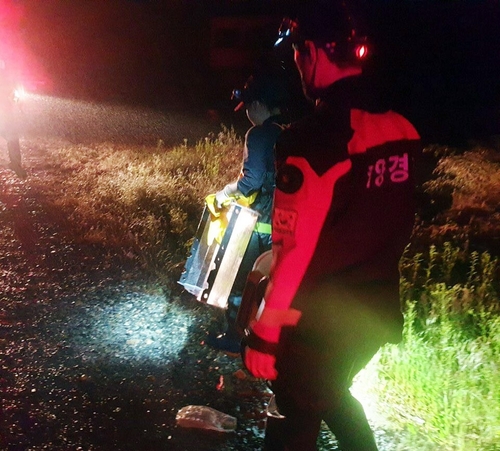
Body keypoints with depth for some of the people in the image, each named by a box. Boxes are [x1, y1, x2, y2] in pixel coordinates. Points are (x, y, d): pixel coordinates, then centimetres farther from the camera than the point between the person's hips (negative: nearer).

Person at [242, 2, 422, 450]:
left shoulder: (314, 136, -23)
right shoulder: (403, 130, 0)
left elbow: (295, 246, -23)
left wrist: (265, 329, -15)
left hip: (320, 321, -7)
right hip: (377, 311, 7)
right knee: (333, 396, 30)